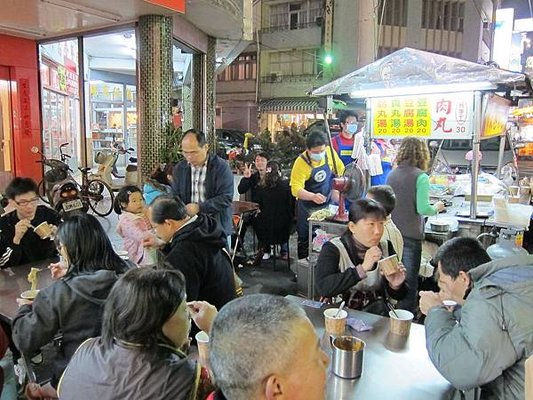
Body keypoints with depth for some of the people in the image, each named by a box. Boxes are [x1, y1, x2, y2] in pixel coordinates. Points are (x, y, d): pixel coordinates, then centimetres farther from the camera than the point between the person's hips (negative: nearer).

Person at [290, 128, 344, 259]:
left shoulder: (329, 152, -10)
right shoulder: (301, 162, -23)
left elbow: (340, 170, 6)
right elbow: (296, 188, -28)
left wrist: (336, 190, -4)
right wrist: (313, 196, -44)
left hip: (327, 204, 4)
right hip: (307, 207, -3)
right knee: (305, 238, 8)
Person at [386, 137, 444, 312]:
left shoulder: (392, 174, 4)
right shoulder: (421, 177, -12)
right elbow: (423, 209, -15)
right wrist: (436, 208, 4)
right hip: (411, 235, -5)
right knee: (409, 280, 6)